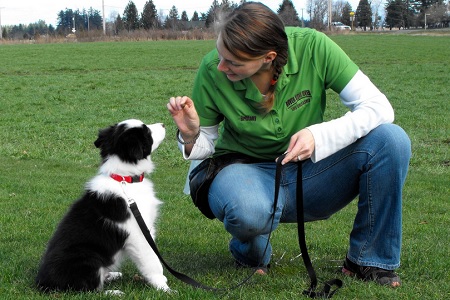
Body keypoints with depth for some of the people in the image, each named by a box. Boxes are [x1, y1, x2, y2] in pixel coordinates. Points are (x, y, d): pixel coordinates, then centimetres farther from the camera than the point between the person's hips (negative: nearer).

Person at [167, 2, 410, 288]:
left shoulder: (311, 47, -19)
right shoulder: (212, 72, -16)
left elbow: (378, 106, -18)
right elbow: (205, 146, -1)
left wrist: (319, 136, -33)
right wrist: (190, 135, -25)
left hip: (308, 173, 2)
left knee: (391, 139, -24)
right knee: (247, 212, -41)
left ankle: (371, 261, -6)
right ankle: (252, 253, 1)